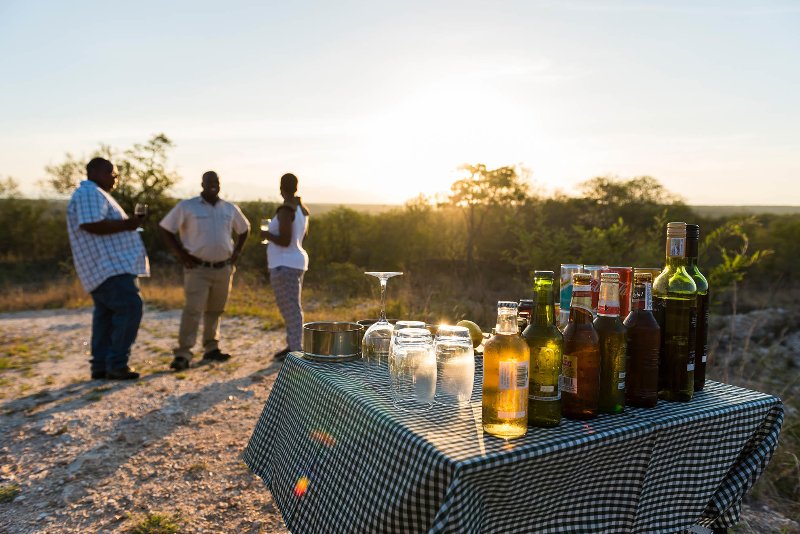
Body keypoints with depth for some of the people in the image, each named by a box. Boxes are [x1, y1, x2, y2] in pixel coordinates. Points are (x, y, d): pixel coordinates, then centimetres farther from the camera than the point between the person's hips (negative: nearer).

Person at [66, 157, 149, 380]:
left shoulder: (96, 194, 25)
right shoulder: (89, 193, -10)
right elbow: (93, 225, -24)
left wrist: (127, 224, 19)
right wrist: (127, 224, -18)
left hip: (109, 266, 11)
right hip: (109, 266, -11)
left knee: (106, 314, 10)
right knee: (130, 308, -15)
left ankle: (101, 366, 14)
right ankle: (116, 364, -12)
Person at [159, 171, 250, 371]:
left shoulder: (230, 209, 8)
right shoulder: (187, 206, -4)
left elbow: (244, 229, 23)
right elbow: (166, 228, -1)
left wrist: (236, 253, 12)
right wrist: (181, 254, -7)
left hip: (224, 269, 4)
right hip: (198, 268, -4)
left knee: (215, 310, 12)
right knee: (193, 310, -12)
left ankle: (211, 349, 24)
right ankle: (183, 354, -8)